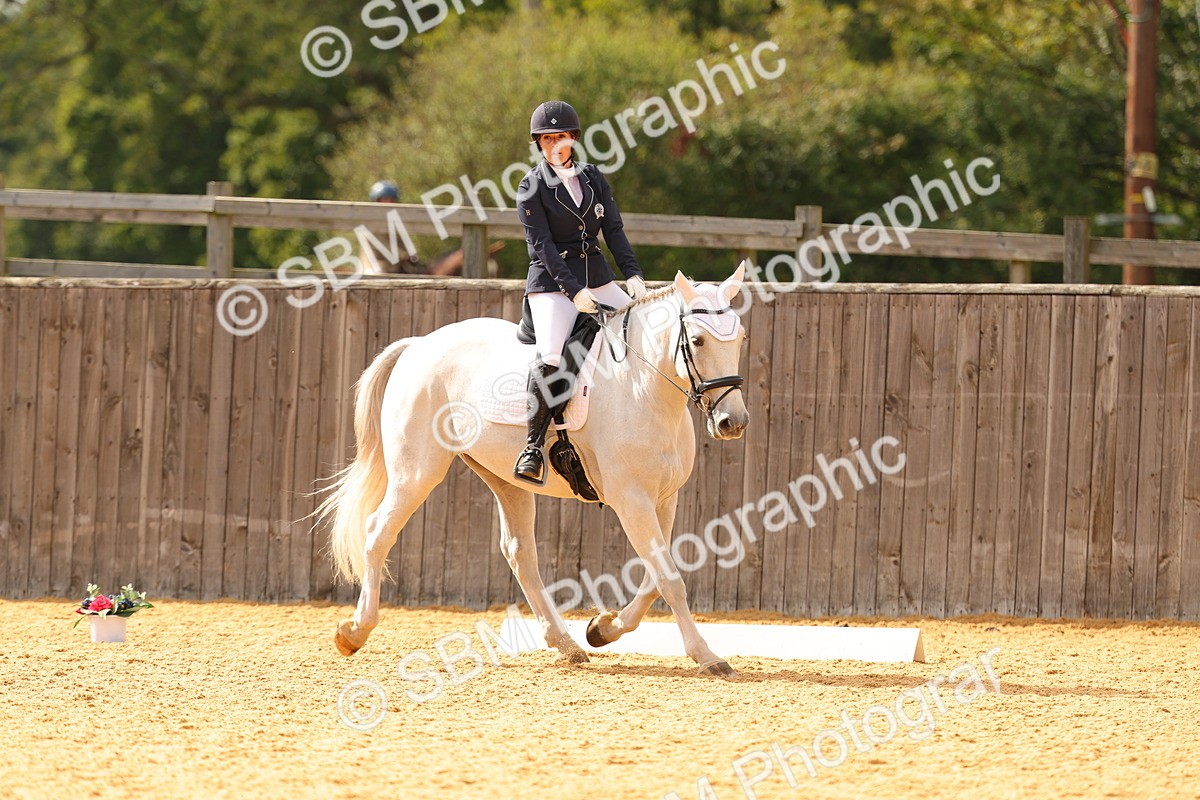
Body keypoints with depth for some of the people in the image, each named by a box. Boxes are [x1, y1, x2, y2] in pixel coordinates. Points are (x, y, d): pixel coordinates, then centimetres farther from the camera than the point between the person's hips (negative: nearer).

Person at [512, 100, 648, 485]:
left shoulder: (593, 178, 10)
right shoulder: (532, 188, -5)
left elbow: (614, 230, 5)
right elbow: (542, 244, -12)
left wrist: (633, 274, -10)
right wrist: (574, 291, -21)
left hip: (596, 277, 6)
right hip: (552, 281, -6)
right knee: (551, 357, -25)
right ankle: (534, 446, -20)